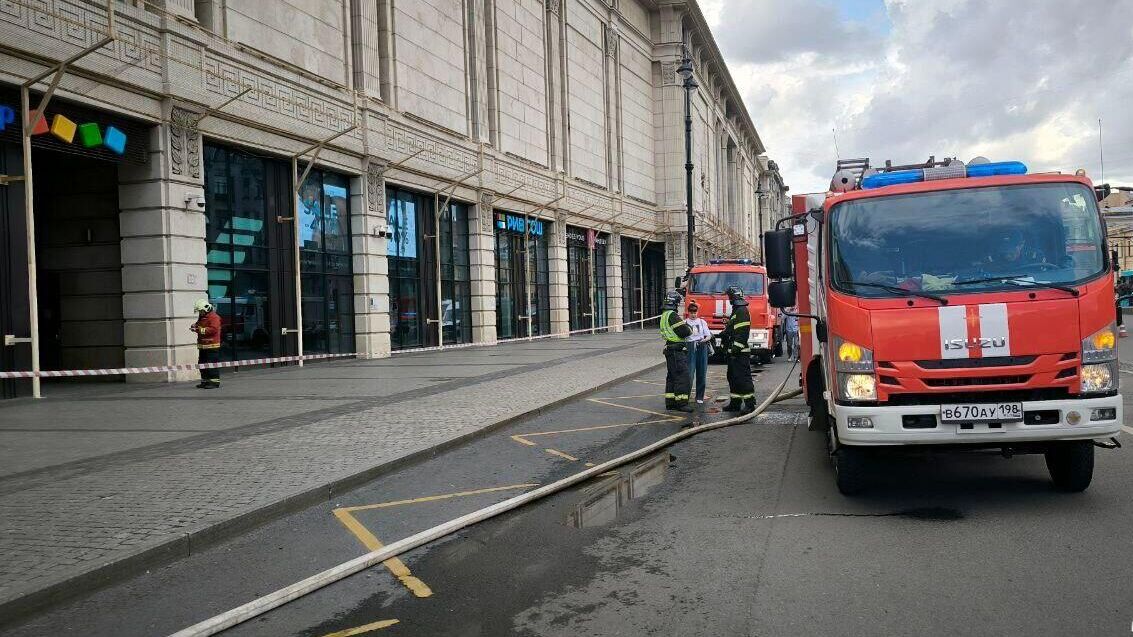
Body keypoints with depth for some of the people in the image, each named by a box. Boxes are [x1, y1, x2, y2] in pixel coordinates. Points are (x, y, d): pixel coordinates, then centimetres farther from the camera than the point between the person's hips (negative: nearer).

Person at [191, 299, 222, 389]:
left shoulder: (214, 317, -12)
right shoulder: (201, 318, 19)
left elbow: (213, 329, -23)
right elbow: (199, 326, 29)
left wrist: (201, 330, -25)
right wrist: (195, 326, 6)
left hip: (212, 345, -10)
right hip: (202, 346, 10)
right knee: (202, 364, 13)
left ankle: (215, 382, -5)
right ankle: (205, 381, 21)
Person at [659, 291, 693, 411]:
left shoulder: (665, 314, 15)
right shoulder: (672, 315, -17)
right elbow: (684, 332, -20)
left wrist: (685, 325, 12)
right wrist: (689, 328, 0)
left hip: (669, 349, 11)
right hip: (676, 350, -11)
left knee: (672, 377, 15)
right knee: (682, 376, -9)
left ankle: (670, 402, 19)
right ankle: (681, 403, -10)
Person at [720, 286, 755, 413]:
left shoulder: (742, 311, -14)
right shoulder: (736, 311, 19)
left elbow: (742, 332, -22)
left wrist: (737, 347, -25)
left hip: (740, 352, -11)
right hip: (733, 352, 11)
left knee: (743, 377, -11)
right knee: (732, 377, 14)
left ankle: (750, 404, -10)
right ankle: (735, 402, 21)